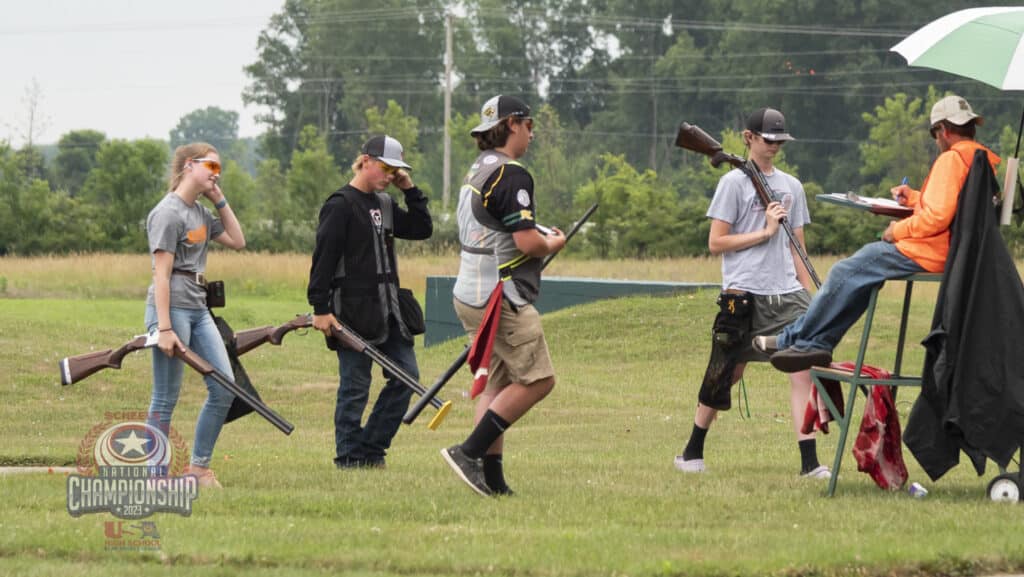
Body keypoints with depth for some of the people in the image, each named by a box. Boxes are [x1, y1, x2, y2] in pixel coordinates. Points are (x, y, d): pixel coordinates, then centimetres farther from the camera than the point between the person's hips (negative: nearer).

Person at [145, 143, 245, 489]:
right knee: (166, 399, -3)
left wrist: (220, 201, 11)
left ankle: (200, 467, 13)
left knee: (224, 388, 5)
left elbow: (237, 241, 20)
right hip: (172, 308, -9)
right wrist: (164, 328, -21)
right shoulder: (168, 213, -12)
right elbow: (162, 275, -16)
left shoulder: (201, 213, 15)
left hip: (198, 310, 9)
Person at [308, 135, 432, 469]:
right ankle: (348, 457, 6)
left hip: (386, 309, 8)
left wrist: (410, 191, 8)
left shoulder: (384, 205, 16)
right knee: (355, 385, -4)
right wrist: (321, 309, -17)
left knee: (406, 375, 5)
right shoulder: (340, 205, -9)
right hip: (353, 311, -8)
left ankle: (370, 450, 12)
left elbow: (422, 229, 18)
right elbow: (323, 259, -12)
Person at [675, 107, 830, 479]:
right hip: (743, 293, -4)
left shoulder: (791, 186, 16)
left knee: (804, 366, -11)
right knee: (726, 374, 4)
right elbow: (716, 243, -5)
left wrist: (808, 295, 13)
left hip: (787, 294, 4)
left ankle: (809, 461, -14)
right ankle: (693, 451, 23)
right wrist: (764, 232, -10)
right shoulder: (734, 182, 0)